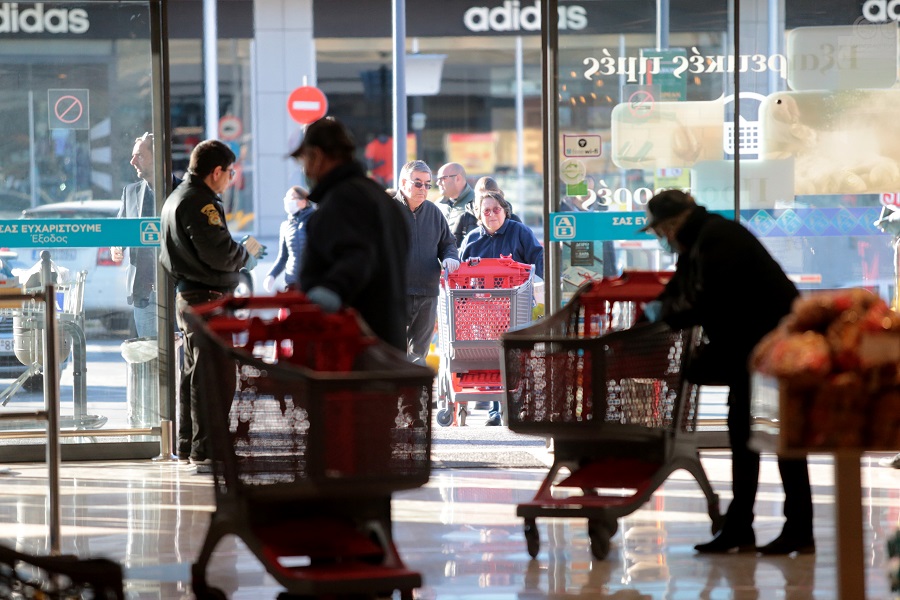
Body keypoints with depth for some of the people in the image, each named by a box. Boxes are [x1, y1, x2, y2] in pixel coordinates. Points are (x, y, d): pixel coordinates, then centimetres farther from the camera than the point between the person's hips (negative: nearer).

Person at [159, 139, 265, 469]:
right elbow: (219, 254, -23)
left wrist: (240, 253, 16)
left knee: (193, 372, 17)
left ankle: (187, 442, 23)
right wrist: (248, 252, -4)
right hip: (207, 297, -11)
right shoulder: (200, 203, -16)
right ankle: (205, 448, -7)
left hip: (186, 294, 11)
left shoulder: (176, 198, 17)